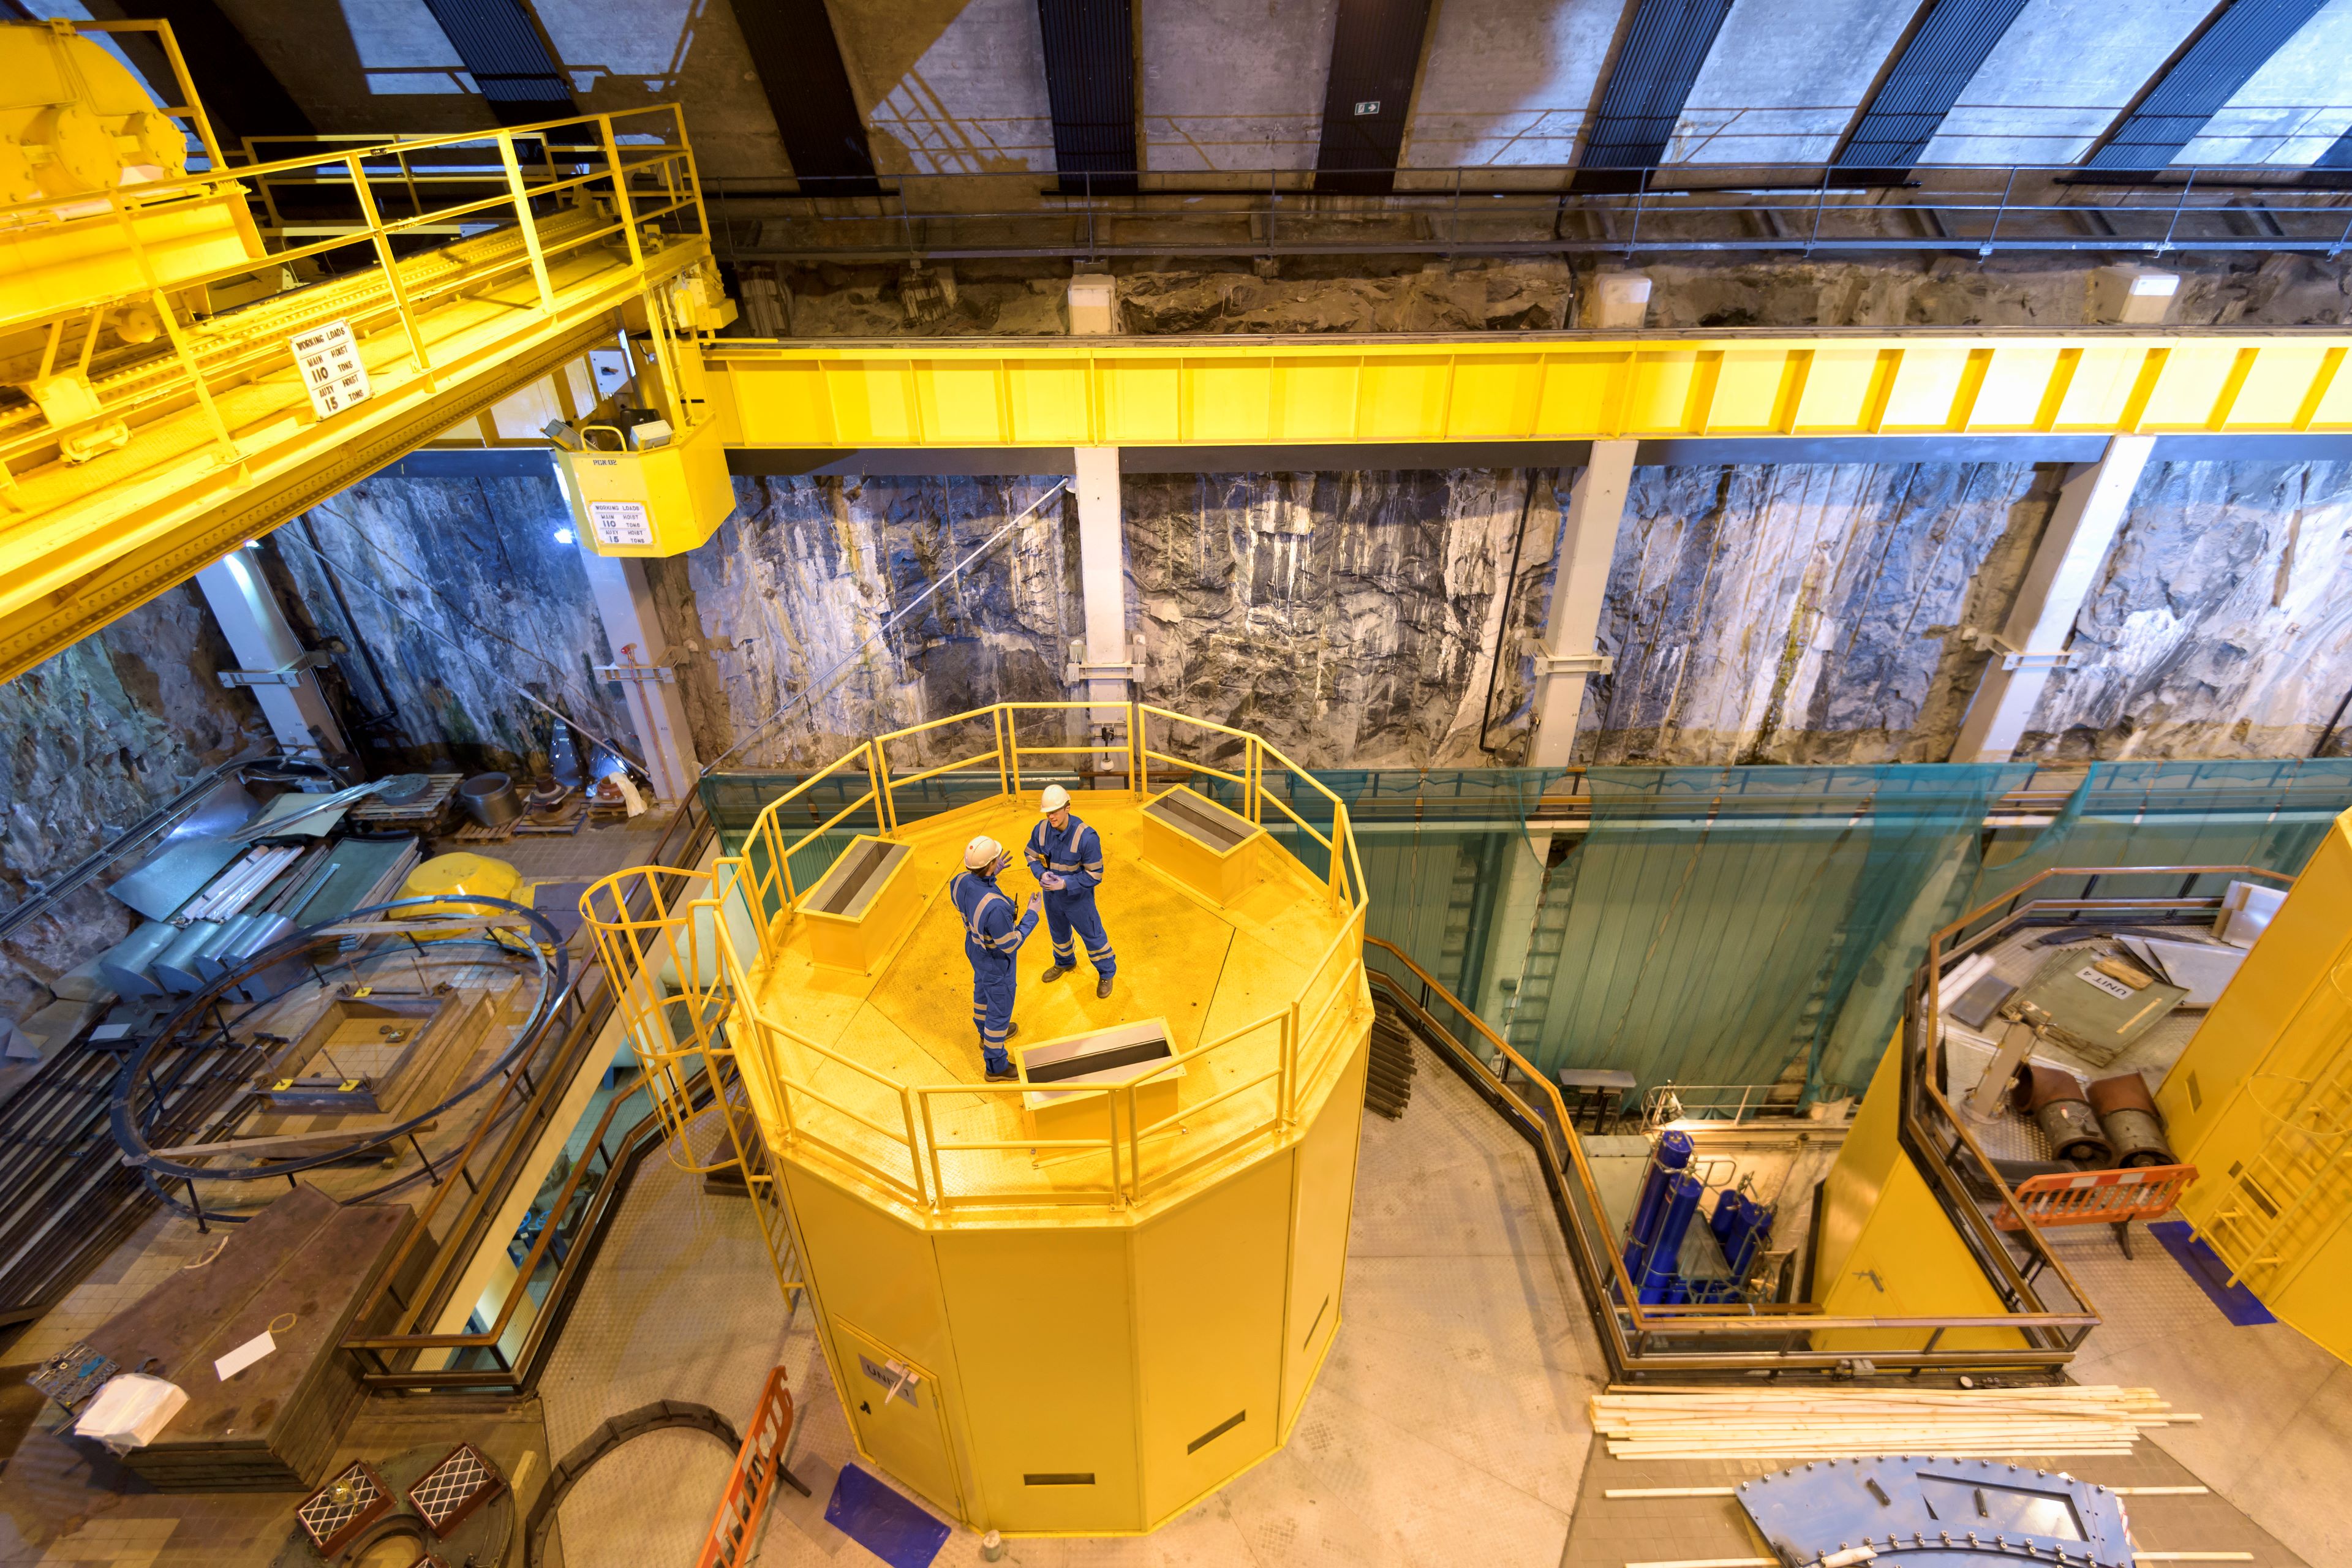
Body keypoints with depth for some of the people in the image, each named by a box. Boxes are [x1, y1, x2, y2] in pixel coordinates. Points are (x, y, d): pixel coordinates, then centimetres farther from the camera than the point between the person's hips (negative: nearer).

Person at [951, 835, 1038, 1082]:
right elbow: (1010, 945, -31)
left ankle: (987, 1034, 63)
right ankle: (996, 1066, 40)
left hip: (975, 947, 8)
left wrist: (992, 874, -2)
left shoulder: (961, 880, -23)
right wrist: (1031, 915, -19)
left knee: (983, 990, 34)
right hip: (996, 961, -7)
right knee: (1000, 1010, 17)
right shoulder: (995, 907, -47)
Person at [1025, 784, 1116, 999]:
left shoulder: (1086, 837, -32)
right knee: (1058, 932, 28)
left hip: (1078, 898, -5)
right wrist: (1042, 875, -20)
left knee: (1093, 935, 14)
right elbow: (1033, 857, 0)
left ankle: (1106, 974, 39)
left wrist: (1065, 884, -31)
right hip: (1052, 895, 5)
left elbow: (1094, 875, -24)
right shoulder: (1041, 830, -18)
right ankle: (1064, 963, 58)